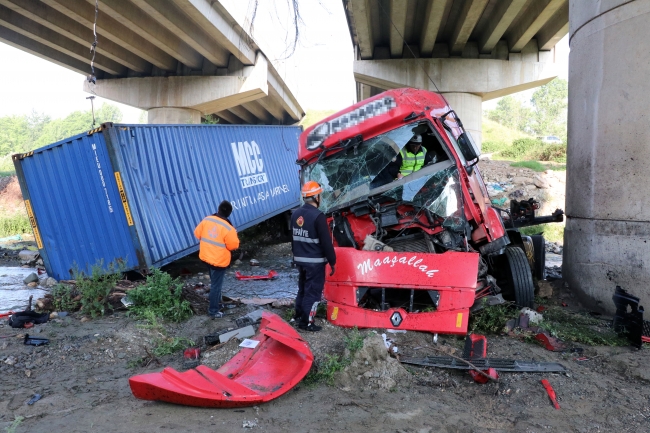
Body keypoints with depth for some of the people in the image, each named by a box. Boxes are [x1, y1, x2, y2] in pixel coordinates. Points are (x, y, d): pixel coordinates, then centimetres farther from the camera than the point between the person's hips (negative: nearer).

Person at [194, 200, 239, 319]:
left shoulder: (206, 220, -6)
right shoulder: (228, 228, -22)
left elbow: (197, 233, 6)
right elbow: (233, 245, -16)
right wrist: (234, 236, 3)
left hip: (206, 257, 7)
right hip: (219, 261, -7)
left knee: (215, 282, 25)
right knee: (216, 285, 5)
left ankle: (217, 303, 41)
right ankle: (213, 311, 14)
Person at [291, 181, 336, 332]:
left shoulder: (295, 214, 6)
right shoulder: (318, 216, -19)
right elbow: (326, 242, -18)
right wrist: (332, 261, -10)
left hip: (300, 259, 8)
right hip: (315, 261, -8)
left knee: (302, 288, 21)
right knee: (313, 291, 1)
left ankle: (299, 315, 32)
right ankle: (306, 322, 5)